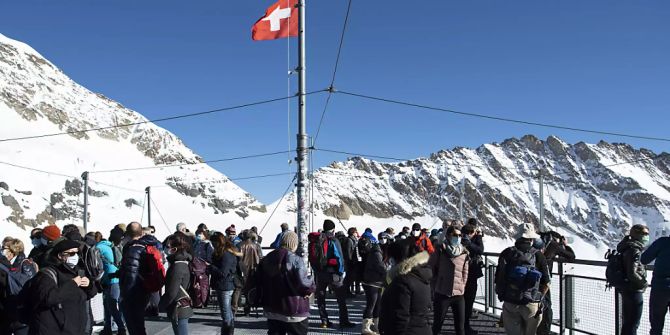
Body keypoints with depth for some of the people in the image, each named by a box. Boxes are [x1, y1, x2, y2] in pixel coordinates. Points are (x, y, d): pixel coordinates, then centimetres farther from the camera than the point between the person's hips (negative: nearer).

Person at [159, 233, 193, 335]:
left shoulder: (177, 266, -22)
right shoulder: (184, 262, 7)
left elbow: (171, 293, -22)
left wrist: (161, 306, -6)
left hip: (179, 311, -9)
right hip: (184, 308, 9)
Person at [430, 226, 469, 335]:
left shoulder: (464, 252, 5)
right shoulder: (440, 250, -5)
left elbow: (465, 272, 12)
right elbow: (431, 268, 0)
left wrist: (461, 287, 6)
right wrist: (435, 287, 0)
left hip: (459, 294, 3)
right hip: (441, 293, -3)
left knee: (460, 326, 7)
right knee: (437, 324, 7)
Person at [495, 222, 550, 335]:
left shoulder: (506, 254, -1)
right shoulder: (538, 255, -5)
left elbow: (498, 280, 1)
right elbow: (546, 284, -1)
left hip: (509, 304, 1)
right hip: (531, 305, -1)